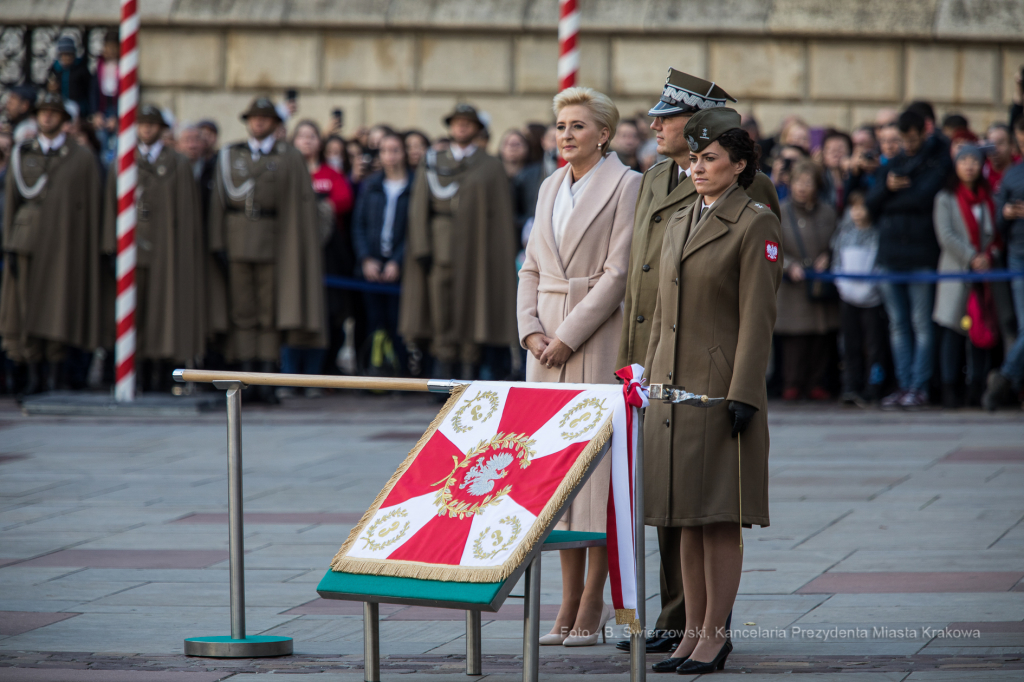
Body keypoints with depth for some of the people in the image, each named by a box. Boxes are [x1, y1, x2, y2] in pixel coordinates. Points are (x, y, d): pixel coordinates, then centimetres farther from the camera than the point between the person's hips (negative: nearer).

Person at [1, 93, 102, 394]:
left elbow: (92, 209, 3)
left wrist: (89, 252, -2)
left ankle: (54, 374, 4)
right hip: (29, 242, 2)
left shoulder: (83, 159, 4)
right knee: (28, 307, -1)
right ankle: (33, 375, 4)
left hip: (64, 245, -2)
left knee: (59, 309, -3)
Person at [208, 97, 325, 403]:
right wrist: (219, 242, -1)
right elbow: (222, 197, 8)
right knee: (243, 311, 0)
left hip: (273, 241, -1)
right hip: (238, 239, 1)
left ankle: (267, 380, 0)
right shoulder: (229, 155, 11)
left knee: (271, 312, -2)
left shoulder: (290, 158, 5)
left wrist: (296, 245, -5)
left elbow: (302, 204, 3)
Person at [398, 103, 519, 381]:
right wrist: (422, 248, -4)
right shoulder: (432, 164, 12)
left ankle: (468, 375, 1)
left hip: (475, 250, -1)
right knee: (441, 310, -4)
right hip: (441, 250, 1)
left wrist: (501, 257, -4)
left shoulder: (491, 167, 7)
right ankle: (443, 374, -1)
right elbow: (419, 208, 7)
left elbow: (501, 213, 4)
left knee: (471, 311, -3)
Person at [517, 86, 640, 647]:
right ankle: (569, 600, 9)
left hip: (599, 342, -7)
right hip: (548, 341, 7)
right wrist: (530, 328, 0)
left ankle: (593, 601, -1)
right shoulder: (551, 187, 15)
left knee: (597, 464, -6)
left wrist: (567, 336, -14)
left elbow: (619, 273, -12)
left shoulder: (626, 185, -6)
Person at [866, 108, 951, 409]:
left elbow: (924, 197, -9)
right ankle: (904, 385, 8)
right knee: (898, 324, 5)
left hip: (922, 256, -5)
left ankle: (919, 387, -4)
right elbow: (871, 203, 10)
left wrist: (891, 198, -1)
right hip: (890, 254, 5)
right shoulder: (892, 165, 18)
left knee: (922, 324, -5)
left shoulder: (938, 162, 3)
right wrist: (888, 187, -7)